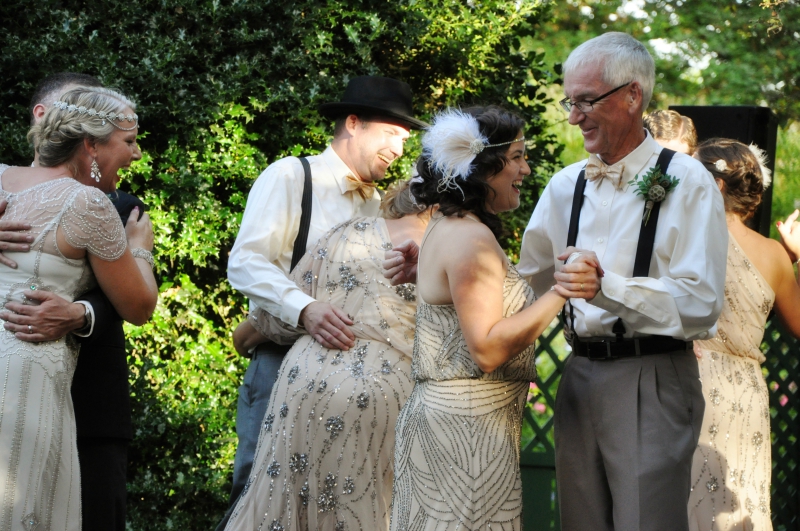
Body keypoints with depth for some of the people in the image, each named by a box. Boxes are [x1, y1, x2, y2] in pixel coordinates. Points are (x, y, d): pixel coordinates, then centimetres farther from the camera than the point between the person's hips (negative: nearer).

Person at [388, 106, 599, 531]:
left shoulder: (446, 226, 15)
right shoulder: (471, 238, -16)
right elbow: (488, 349, -21)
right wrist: (561, 292, -20)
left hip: (439, 413, 10)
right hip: (466, 428, -10)